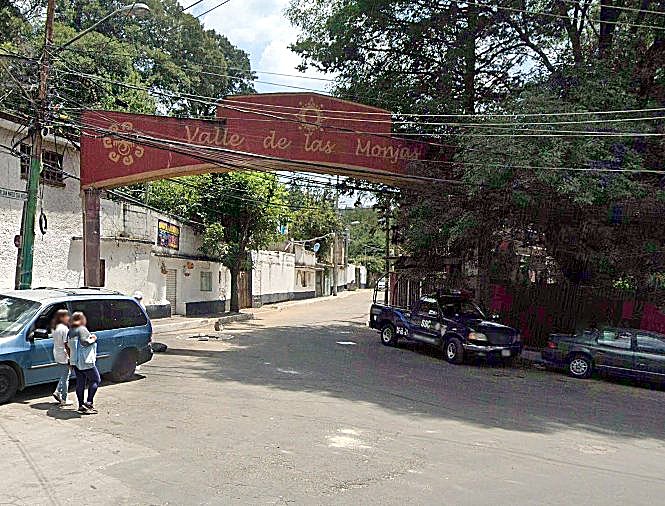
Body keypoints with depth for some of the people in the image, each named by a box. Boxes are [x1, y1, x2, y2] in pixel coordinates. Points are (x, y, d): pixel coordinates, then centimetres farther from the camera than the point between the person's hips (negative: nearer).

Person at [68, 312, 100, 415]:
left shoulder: (71, 331, 14)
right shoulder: (82, 329, -13)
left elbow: (69, 344, 14)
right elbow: (84, 342, -24)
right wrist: (93, 339, -9)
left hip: (75, 361, 9)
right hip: (86, 361, -9)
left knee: (80, 383, 11)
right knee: (96, 380, 0)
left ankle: (81, 405, 13)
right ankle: (89, 402, -6)